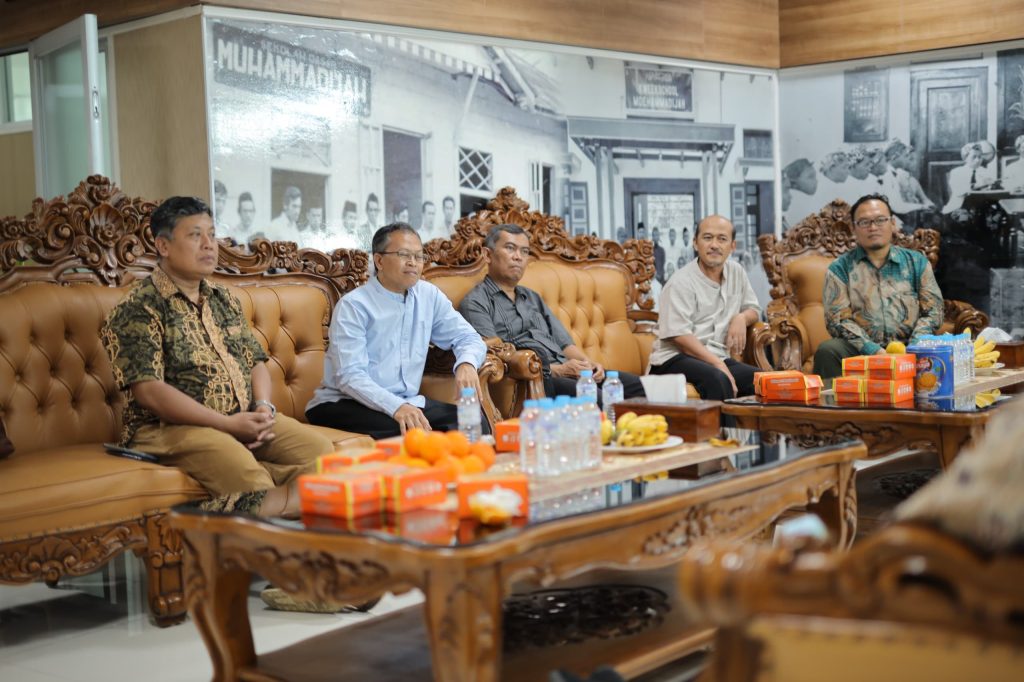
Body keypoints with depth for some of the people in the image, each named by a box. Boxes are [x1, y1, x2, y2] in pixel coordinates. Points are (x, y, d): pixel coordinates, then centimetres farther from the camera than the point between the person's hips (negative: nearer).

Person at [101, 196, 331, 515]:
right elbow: (149, 391, -16)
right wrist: (228, 424, -19)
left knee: (319, 449, -16)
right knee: (241, 467, -36)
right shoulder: (136, 309, -6)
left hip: (244, 419, 7)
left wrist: (263, 407, -5)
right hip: (170, 427, -7)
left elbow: (256, 362, 19)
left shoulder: (224, 300, 19)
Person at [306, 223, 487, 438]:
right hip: (345, 404, -5)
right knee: (408, 429, -35)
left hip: (406, 401, 6)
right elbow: (350, 376, -19)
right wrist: (396, 407, -36)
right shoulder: (353, 305, -10)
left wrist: (467, 364, -16)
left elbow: (468, 337, 10)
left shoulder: (429, 296, 7)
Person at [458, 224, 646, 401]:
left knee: (632, 383, -15)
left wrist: (588, 363, 0)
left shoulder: (532, 297, 27)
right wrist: (556, 370, -15)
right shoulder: (475, 303, 2)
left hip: (565, 372, 7)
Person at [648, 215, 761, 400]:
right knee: (717, 380, -36)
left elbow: (753, 310, 27)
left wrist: (741, 318, 1)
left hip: (717, 358, 6)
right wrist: (719, 365, -24)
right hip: (675, 359, -6)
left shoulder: (736, 272, 14)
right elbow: (679, 335, -16)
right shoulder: (681, 282, -7)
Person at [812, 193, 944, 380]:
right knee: (827, 351, -33)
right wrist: (874, 350, -16)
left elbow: (932, 310, 10)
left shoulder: (917, 262, 16)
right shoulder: (840, 268, 9)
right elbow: (838, 318, -1)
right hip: (861, 349, -1)